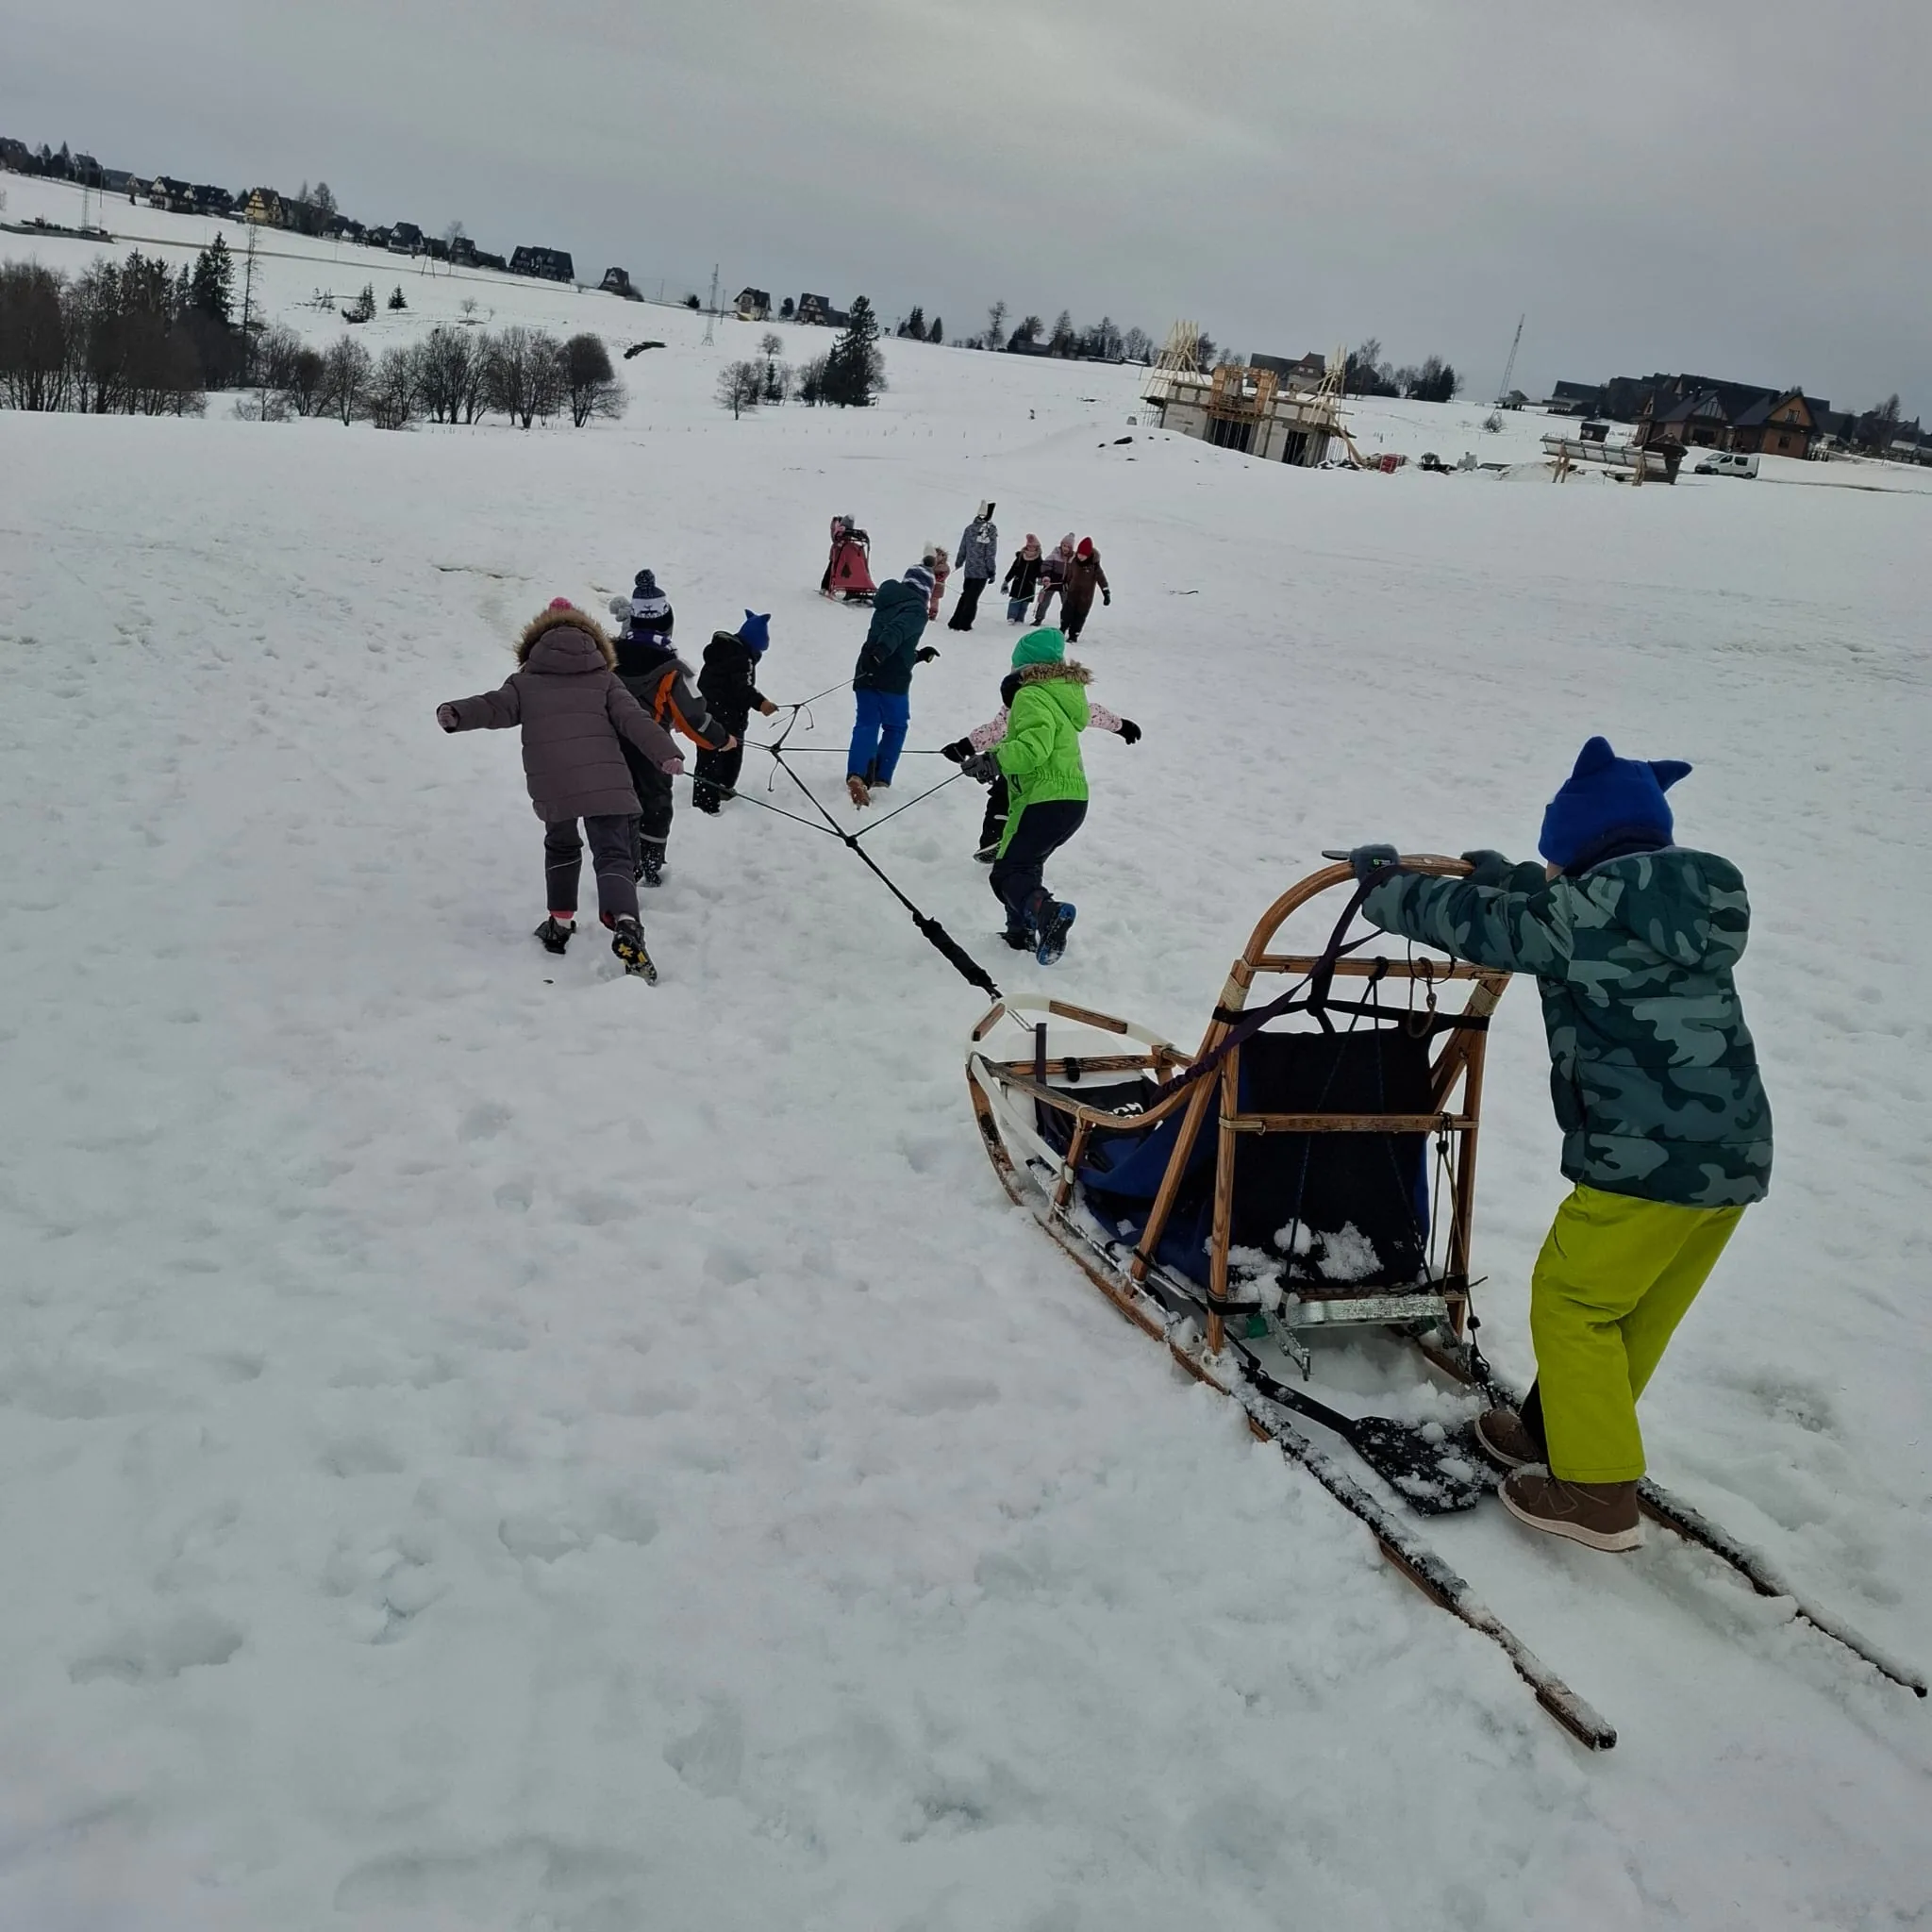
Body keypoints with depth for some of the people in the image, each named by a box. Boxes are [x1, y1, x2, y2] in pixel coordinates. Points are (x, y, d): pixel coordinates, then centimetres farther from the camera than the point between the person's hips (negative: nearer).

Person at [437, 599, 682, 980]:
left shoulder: (526, 680, 18)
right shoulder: (604, 678, 17)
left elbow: (497, 707, 1)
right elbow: (633, 718, 4)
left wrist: (457, 714, -5)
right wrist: (666, 753, -3)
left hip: (551, 784, 1)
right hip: (605, 781, -1)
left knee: (561, 846, 28)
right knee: (612, 854, -4)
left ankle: (560, 922, 25)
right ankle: (626, 926, -29)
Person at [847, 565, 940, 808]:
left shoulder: (887, 605, 23)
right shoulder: (917, 609, -3)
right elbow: (896, 631, -24)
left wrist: (918, 655, 40)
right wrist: (879, 654, -38)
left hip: (867, 675, 6)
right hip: (893, 680, -6)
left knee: (865, 726, 3)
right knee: (895, 727, 11)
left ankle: (856, 776, -17)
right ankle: (880, 779, 8)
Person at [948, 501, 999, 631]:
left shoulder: (969, 528, 3)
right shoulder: (990, 530, -10)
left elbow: (962, 549, 11)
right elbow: (991, 553, -11)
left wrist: (959, 563, 26)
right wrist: (992, 571, -6)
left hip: (969, 569, 4)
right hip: (982, 571, -4)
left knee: (966, 595, 16)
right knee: (972, 598, 0)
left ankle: (954, 623, 14)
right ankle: (964, 625, -1)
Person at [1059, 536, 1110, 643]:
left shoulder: (1094, 565, -17)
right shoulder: (1073, 561, -4)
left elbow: (1101, 578, -14)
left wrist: (1107, 593, -18)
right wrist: (1066, 585, 26)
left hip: (1086, 596, -3)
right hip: (1073, 591, 3)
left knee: (1080, 616, 2)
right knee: (1066, 612, 0)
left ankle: (1073, 635, 11)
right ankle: (1062, 630, 14)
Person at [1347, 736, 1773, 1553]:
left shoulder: (1594, 906, -13)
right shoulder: (1699, 897, 11)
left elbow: (1481, 923, -2)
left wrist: (1385, 886, 13)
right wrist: (1507, 877, 37)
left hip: (1646, 1159, -8)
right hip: (1734, 1156, 8)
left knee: (1571, 1302, 7)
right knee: (1636, 1316, 18)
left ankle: (1597, 1493, 12)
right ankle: (1559, 1431, 35)